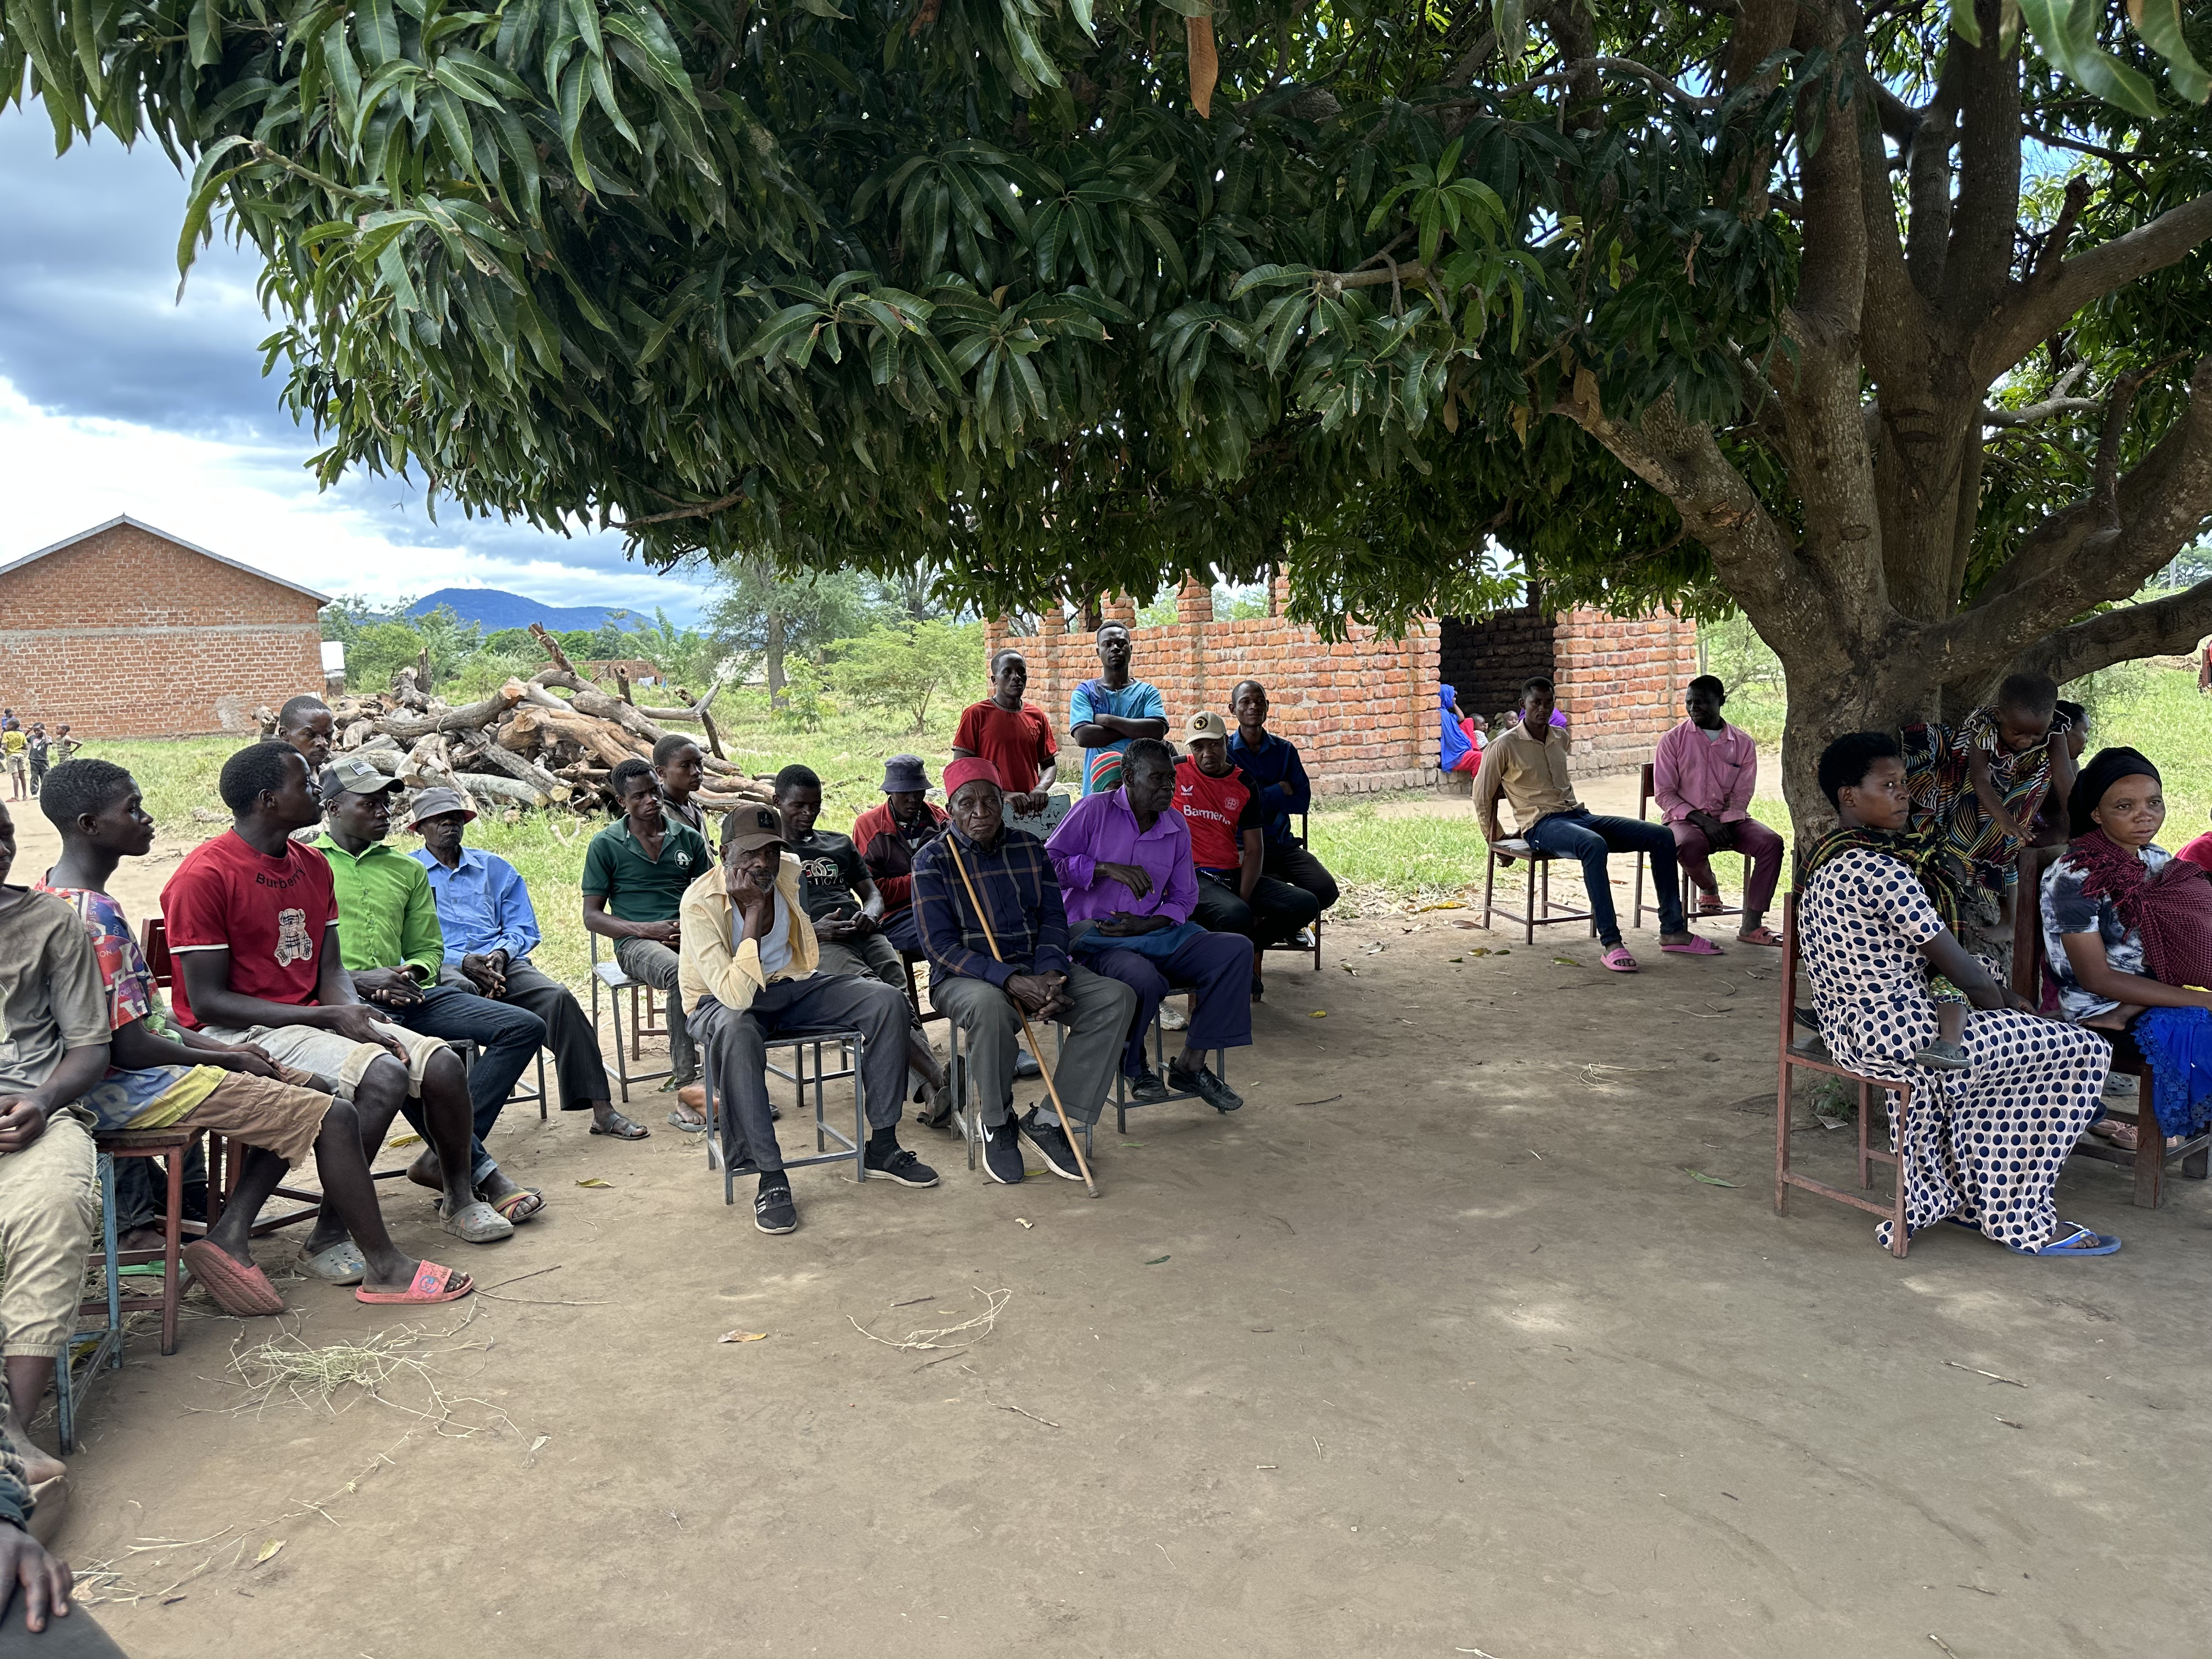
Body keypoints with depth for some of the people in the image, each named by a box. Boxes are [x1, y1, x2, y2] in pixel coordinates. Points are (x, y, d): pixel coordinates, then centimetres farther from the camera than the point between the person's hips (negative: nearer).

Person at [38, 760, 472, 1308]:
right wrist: (227, 1058, -9)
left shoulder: (52, 895, 10)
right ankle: (385, 1268, 0)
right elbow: (130, 1048, -24)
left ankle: (229, 1238, 7)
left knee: (310, 1094, 14)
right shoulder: (97, 916, -23)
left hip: (116, 1083, 11)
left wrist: (210, 1046, 9)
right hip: (132, 1090, -11)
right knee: (335, 1116, -11)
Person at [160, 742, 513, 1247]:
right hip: (241, 1031, -7)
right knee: (384, 1074, -30)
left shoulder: (313, 865, 10)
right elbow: (208, 1001, -17)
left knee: (442, 1063, -8)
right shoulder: (205, 875, -15)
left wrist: (353, 1014, -13)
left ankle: (461, 1199, 13)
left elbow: (329, 969, 10)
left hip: (317, 1017, 8)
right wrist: (330, 1017, -20)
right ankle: (328, 1237, -19)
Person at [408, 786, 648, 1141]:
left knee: (559, 997, -26)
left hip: (500, 962, 3)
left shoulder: (494, 868, 25)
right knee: (460, 991, -41)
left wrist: (501, 954, -5)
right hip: (441, 967, -3)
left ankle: (602, 1110, -29)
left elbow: (525, 928, 19)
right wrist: (463, 962, -13)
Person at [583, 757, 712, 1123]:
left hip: (689, 935, 3)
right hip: (636, 941, -3)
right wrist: (646, 929, -11)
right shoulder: (605, 845, 7)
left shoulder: (688, 838, 15)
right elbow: (592, 915, 5)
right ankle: (685, 1090, -35)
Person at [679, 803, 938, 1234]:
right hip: (722, 1001, -6)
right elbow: (737, 996, -37)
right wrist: (753, 910, -36)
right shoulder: (701, 903, -26)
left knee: (887, 1001, -13)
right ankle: (771, 1178, -33)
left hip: (790, 986, 6)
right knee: (738, 1033, -42)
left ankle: (882, 1146, -4)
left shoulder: (788, 871, -7)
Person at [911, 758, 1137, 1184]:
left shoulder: (1030, 848, 9)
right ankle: (997, 1125, -14)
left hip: (1034, 970, 5)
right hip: (963, 977, -5)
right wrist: (1010, 981, -27)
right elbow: (941, 945, -14)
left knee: (1116, 997, -18)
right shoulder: (933, 860, -5)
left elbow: (1053, 918, 5)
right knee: (990, 1006, -40)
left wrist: (1048, 974, -17)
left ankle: (1048, 1119, -15)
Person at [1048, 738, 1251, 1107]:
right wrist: (1107, 868, -19)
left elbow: (1184, 897, 15)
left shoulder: (1176, 826, 13)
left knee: (1237, 949, -16)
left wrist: (1146, 925, -5)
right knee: (1144, 980, -38)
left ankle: (1190, 1064, -9)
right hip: (1092, 934, -6)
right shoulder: (1095, 809, -2)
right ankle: (1133, 1063, -2)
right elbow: (1048, 863, -8)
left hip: (1151, 931, 6)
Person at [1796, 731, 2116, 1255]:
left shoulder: (1828, 858, 10)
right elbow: (1959, 966, -16)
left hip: (1850, 1027, 11)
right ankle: (2021, 1221, 13)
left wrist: (1994, 991, 12)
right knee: (2078, 1053, 2)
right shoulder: (1880, 870, -22)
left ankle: (1938, 1196, 37)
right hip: (1895, 1036, -11)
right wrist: (1994, 996, 4)